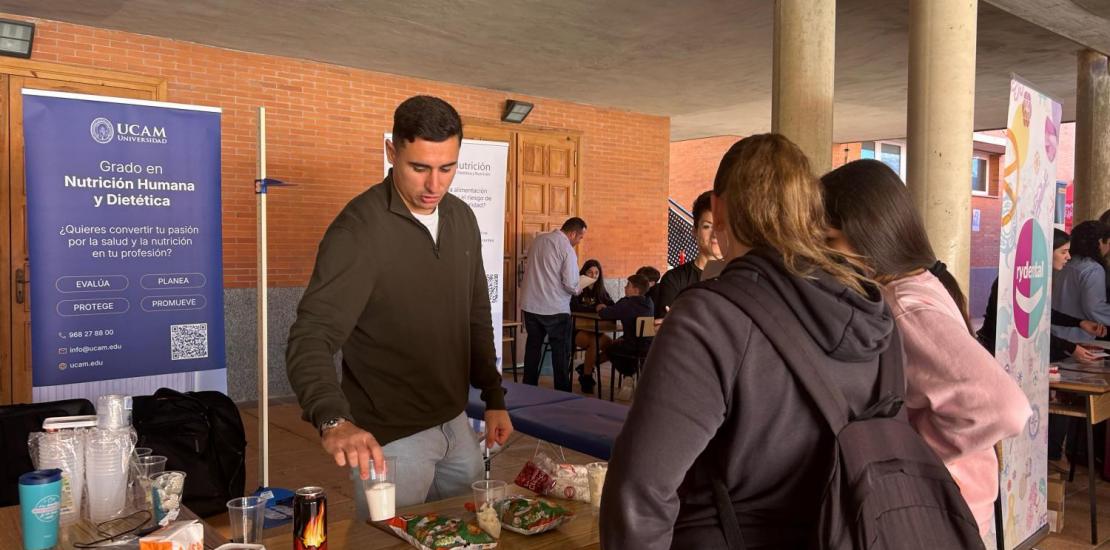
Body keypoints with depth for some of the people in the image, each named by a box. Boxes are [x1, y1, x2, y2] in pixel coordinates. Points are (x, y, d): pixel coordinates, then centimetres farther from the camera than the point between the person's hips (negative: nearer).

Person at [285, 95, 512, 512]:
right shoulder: (359, 229, -19)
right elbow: (310, 337, -27)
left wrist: (494, 397, 8)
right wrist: (333, 419, -43)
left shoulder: (463, 219, 2)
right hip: (391, 436, -7)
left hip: (456, 423, 7)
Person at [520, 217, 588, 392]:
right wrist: (577, 290, 5)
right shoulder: (567, 249, -13)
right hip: (555, 309, -6)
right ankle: (563, 393, 9)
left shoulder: (538, 239, 7)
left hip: (530, 305, 6)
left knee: (532, 348, 15)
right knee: (561, 353, 6)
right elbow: (570, 284, -16)